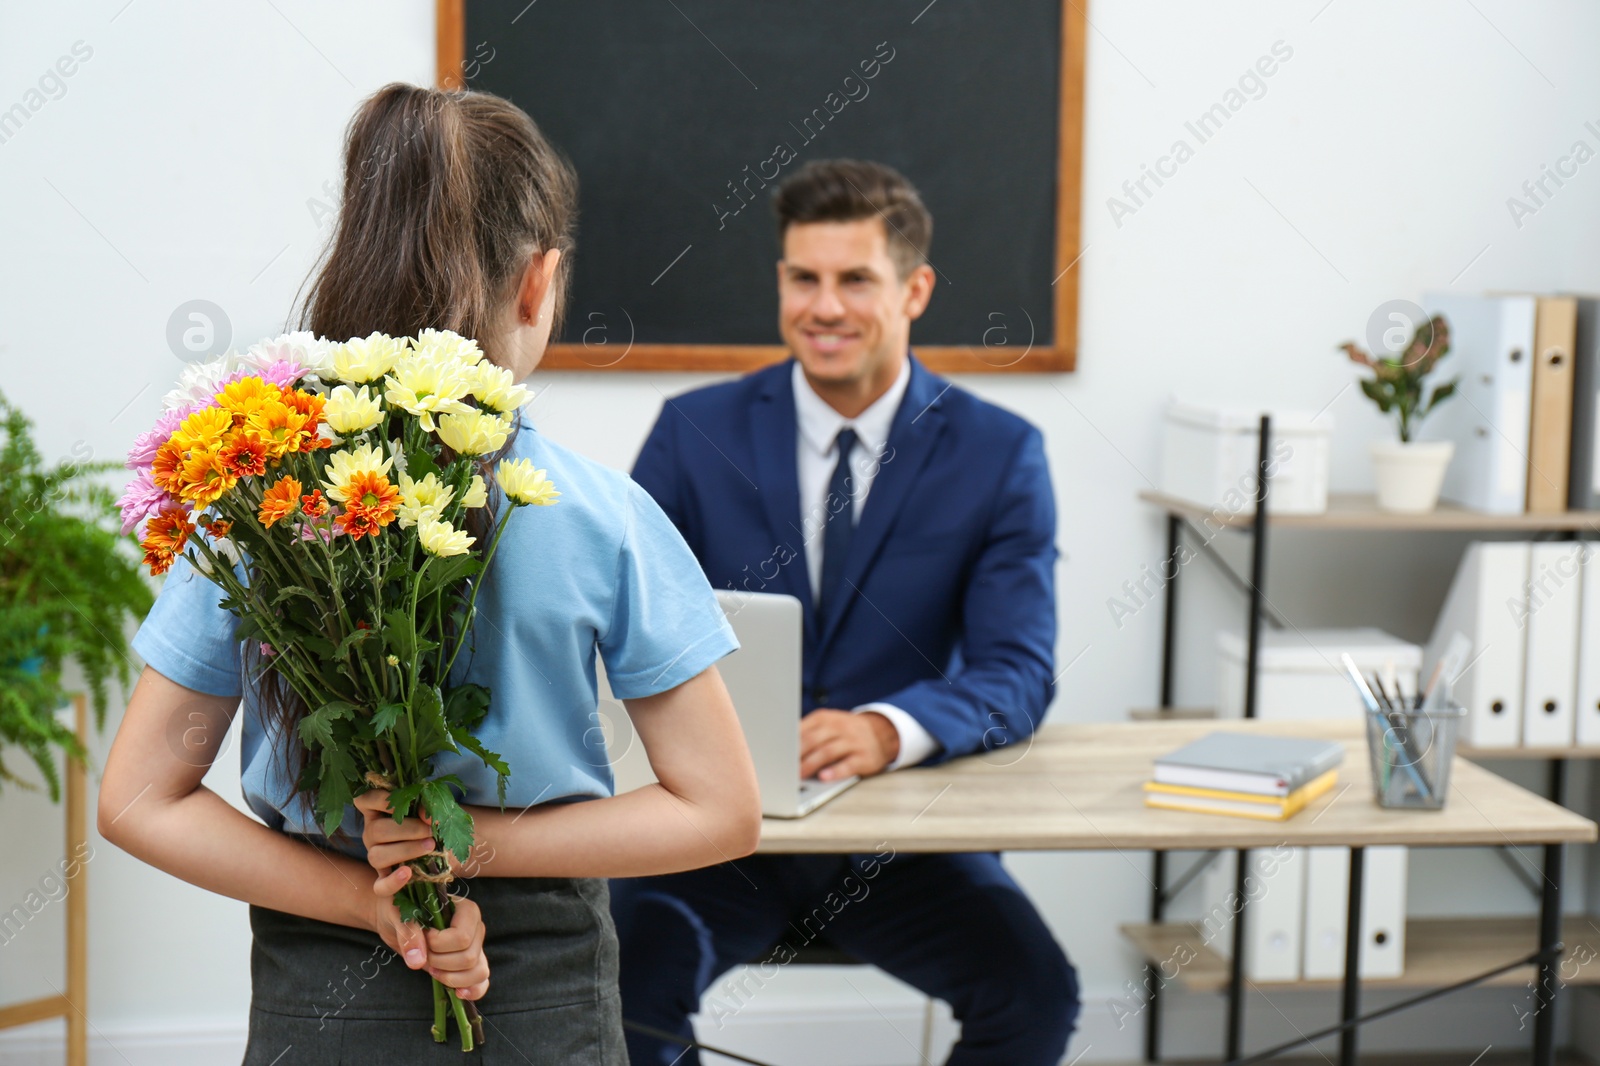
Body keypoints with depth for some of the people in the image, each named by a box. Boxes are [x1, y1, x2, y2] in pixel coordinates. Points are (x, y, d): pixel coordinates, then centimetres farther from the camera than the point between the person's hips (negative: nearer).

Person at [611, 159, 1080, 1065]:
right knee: (627, 980, -27)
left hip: (901, 834, 0)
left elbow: (1019, 674, -9)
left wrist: (887, 729, -30)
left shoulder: (1000, 454, -1)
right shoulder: (695, 432, 2)